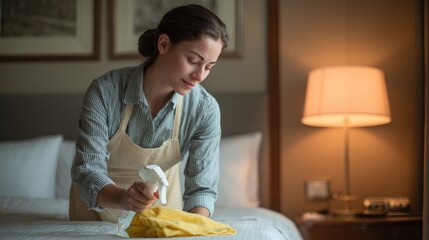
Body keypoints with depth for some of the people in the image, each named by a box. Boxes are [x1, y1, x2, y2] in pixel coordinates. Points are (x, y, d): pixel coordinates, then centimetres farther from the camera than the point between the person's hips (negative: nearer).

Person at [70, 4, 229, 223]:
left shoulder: (206, 109, -22)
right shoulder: (104, 91, -27)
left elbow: (201, 188, -18)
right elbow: (87, 171, -26)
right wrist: (123, 198, -46)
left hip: (161, 204, 1)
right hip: (97, 202, 0)